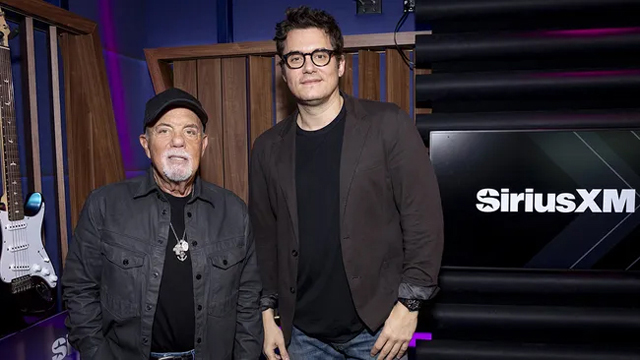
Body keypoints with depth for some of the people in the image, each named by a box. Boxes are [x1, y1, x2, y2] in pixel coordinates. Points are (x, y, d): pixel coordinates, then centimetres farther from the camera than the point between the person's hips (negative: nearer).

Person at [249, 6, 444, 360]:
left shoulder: (389, 125, -7)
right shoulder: (268, 148, 3)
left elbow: (424, 219, -8)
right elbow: (264, 236, 8)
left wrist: (408, 305, -10)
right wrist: (268, 314, 6)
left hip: (377, 326, -2)